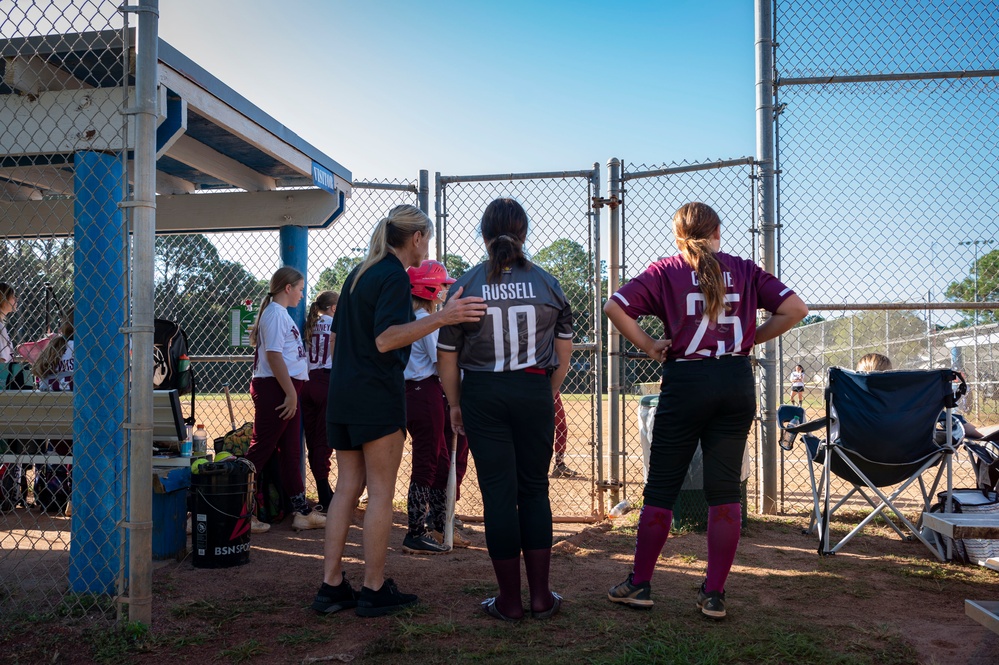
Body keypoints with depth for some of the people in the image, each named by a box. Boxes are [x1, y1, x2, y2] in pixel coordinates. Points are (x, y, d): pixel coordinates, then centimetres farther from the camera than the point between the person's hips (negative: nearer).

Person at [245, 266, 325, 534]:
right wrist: (291, 393, -21)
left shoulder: (282, 314, 19)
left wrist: (294, 392, 15)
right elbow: (273, 355, -20)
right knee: (261, 449, -6)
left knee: (290, 451, 11)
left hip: (286, 389, 10)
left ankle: (301, 511, 17)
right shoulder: (275, 313, -11)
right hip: (274, 388, -10)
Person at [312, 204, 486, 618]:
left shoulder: (359, 274, 17)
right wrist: (441, 317, -30)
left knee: (347, 489, 11)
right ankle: (374, 591, 7)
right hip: (378, 396, -9)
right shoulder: (395, 276, -10)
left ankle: (331, 587, 14)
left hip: (342, 394, 9)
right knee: (381, 493, 0)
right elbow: (385, 339, -23)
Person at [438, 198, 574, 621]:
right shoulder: (547, 283, 2)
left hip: (483, 395, -1)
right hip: (535, 392, 1)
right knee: (535, 490, 13)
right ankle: (541, 596, 18)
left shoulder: (465, 286, -3)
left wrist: (456, 405, 10)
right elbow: (564, 353, 7)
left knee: (498, 493, 5)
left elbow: (447, 358, -2)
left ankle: (509, 601, 14)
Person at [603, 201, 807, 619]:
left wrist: (648, 345, -1)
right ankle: (714, 595, 12)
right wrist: (753, 338, 10)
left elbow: (614, 307, -10)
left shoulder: (666, 271, 1)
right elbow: (795, 308, 2)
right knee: (725, 487, 7)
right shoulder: (745, 270, 7)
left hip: (685, 381, -2)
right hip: (737, 382, 2)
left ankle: (639, 584, 15)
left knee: (662, 486, 6)